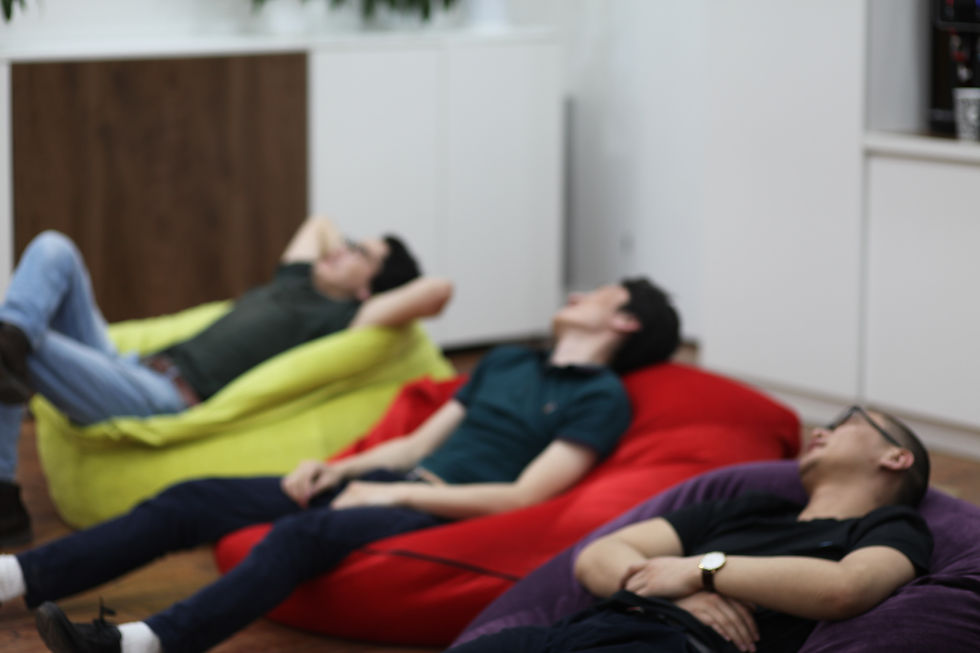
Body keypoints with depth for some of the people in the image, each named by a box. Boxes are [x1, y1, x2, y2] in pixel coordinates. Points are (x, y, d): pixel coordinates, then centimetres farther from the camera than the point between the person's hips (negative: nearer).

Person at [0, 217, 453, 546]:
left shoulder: (346, 319, -1)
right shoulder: (294, 283, 24)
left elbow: (437, 289, -15)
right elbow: (319, 226, 45)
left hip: (164, 399, -9)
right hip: (132, 368, 9)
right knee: (54, 250, -5)